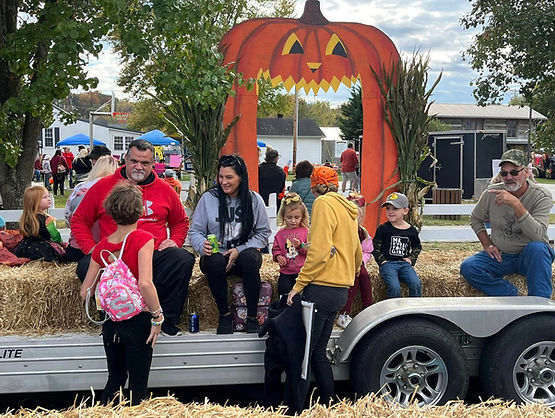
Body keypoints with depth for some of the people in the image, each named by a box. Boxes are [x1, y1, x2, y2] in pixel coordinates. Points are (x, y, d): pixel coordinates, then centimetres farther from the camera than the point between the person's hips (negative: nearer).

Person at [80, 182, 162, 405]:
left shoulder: (102, 246, 1)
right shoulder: (143, 238, -14)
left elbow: (85, 292, 3)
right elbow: (145, 283, -27)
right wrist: (157, 316, -16)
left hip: (111, 322, 5)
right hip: (137, 321, -5)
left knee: (115, 379, 22)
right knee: (138, 386, 8)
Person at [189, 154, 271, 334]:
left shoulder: (254, 199, 4)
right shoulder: (208, 198, 3)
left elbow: (263, 233, 4)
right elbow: (195, 232, 3)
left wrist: (239, 250, -11)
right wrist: (203, 246, -21)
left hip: (244, 253, 0)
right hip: (216, 254, 0)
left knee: (250, 258, -35)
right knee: (216, 262, -36)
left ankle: (252, 317, -23)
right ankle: (224, 315, -15)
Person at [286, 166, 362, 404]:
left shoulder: (324, 203, -8)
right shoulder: (347, 209, 19)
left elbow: (319, 250, -18)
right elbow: (357, 255, 22)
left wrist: (299, 284, -14)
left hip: (322, 289, -9)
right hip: (340, 291, 9)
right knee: (317, 351, 14)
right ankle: (329, 404, 16)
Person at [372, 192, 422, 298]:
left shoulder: (411, 231, 10)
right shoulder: (383, 229, 1)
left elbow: (417, 247, 26)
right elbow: (375, 248, 4)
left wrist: (411, 259, 10)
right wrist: (382, 261, -8)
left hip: (404, 264, 3)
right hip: (388, 263, -3)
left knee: (416, 284, -22)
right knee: (394, 287, -27)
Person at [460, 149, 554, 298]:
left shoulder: (542, 196, -13)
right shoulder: (491, 193, -2)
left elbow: (537, 235, -28)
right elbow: (475, 219, 16)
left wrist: (516, 204, -36)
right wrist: (487, 244, 2)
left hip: (530, 257, -3)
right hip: (500, 256, 4)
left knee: (536, 248, -38)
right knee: (468, 267, -21)